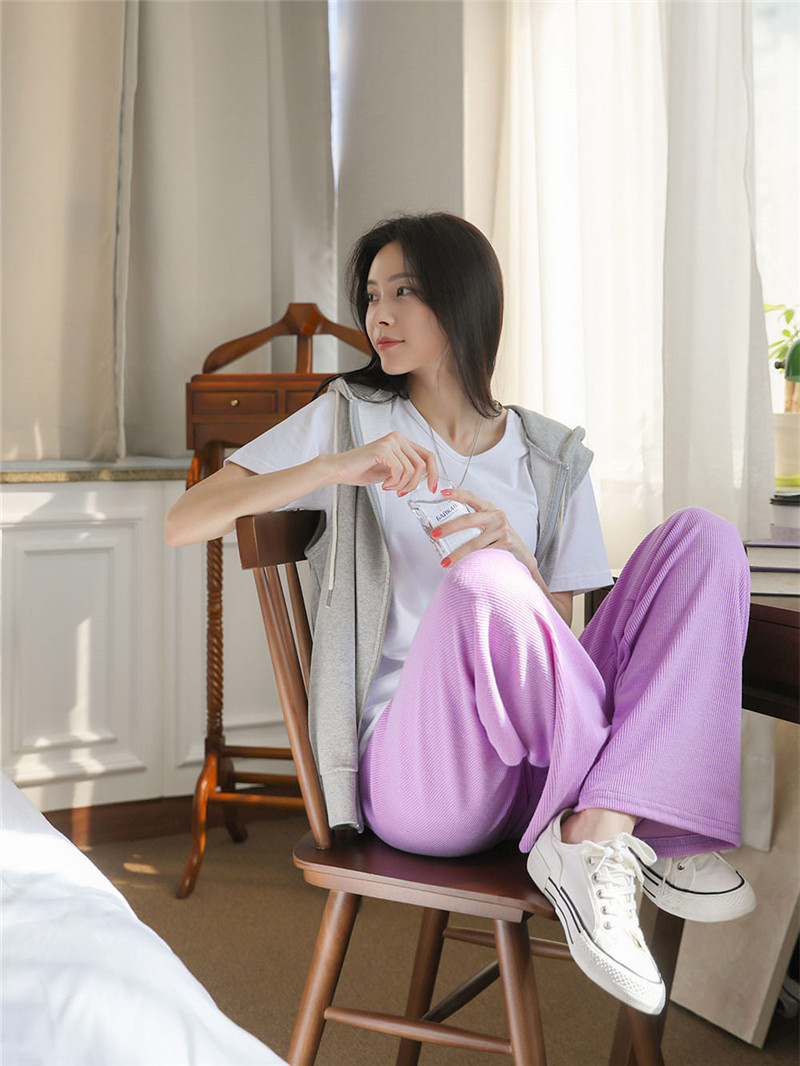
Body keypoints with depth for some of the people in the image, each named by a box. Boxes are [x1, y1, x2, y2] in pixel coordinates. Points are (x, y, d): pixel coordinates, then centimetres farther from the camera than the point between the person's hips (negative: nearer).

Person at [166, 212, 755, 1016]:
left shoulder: (552, 458, 14)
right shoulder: (349, 416, 8)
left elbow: (559, 638, 10)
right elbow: (183, 523, -2)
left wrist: (523, 566, -12)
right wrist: (339, 467, -16)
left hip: (542, 757, 4)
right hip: (412, 767, -4)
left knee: (699, 535, -14)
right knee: (481, 578, -35)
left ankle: (593, 834, -28)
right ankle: (637, 819, -17)